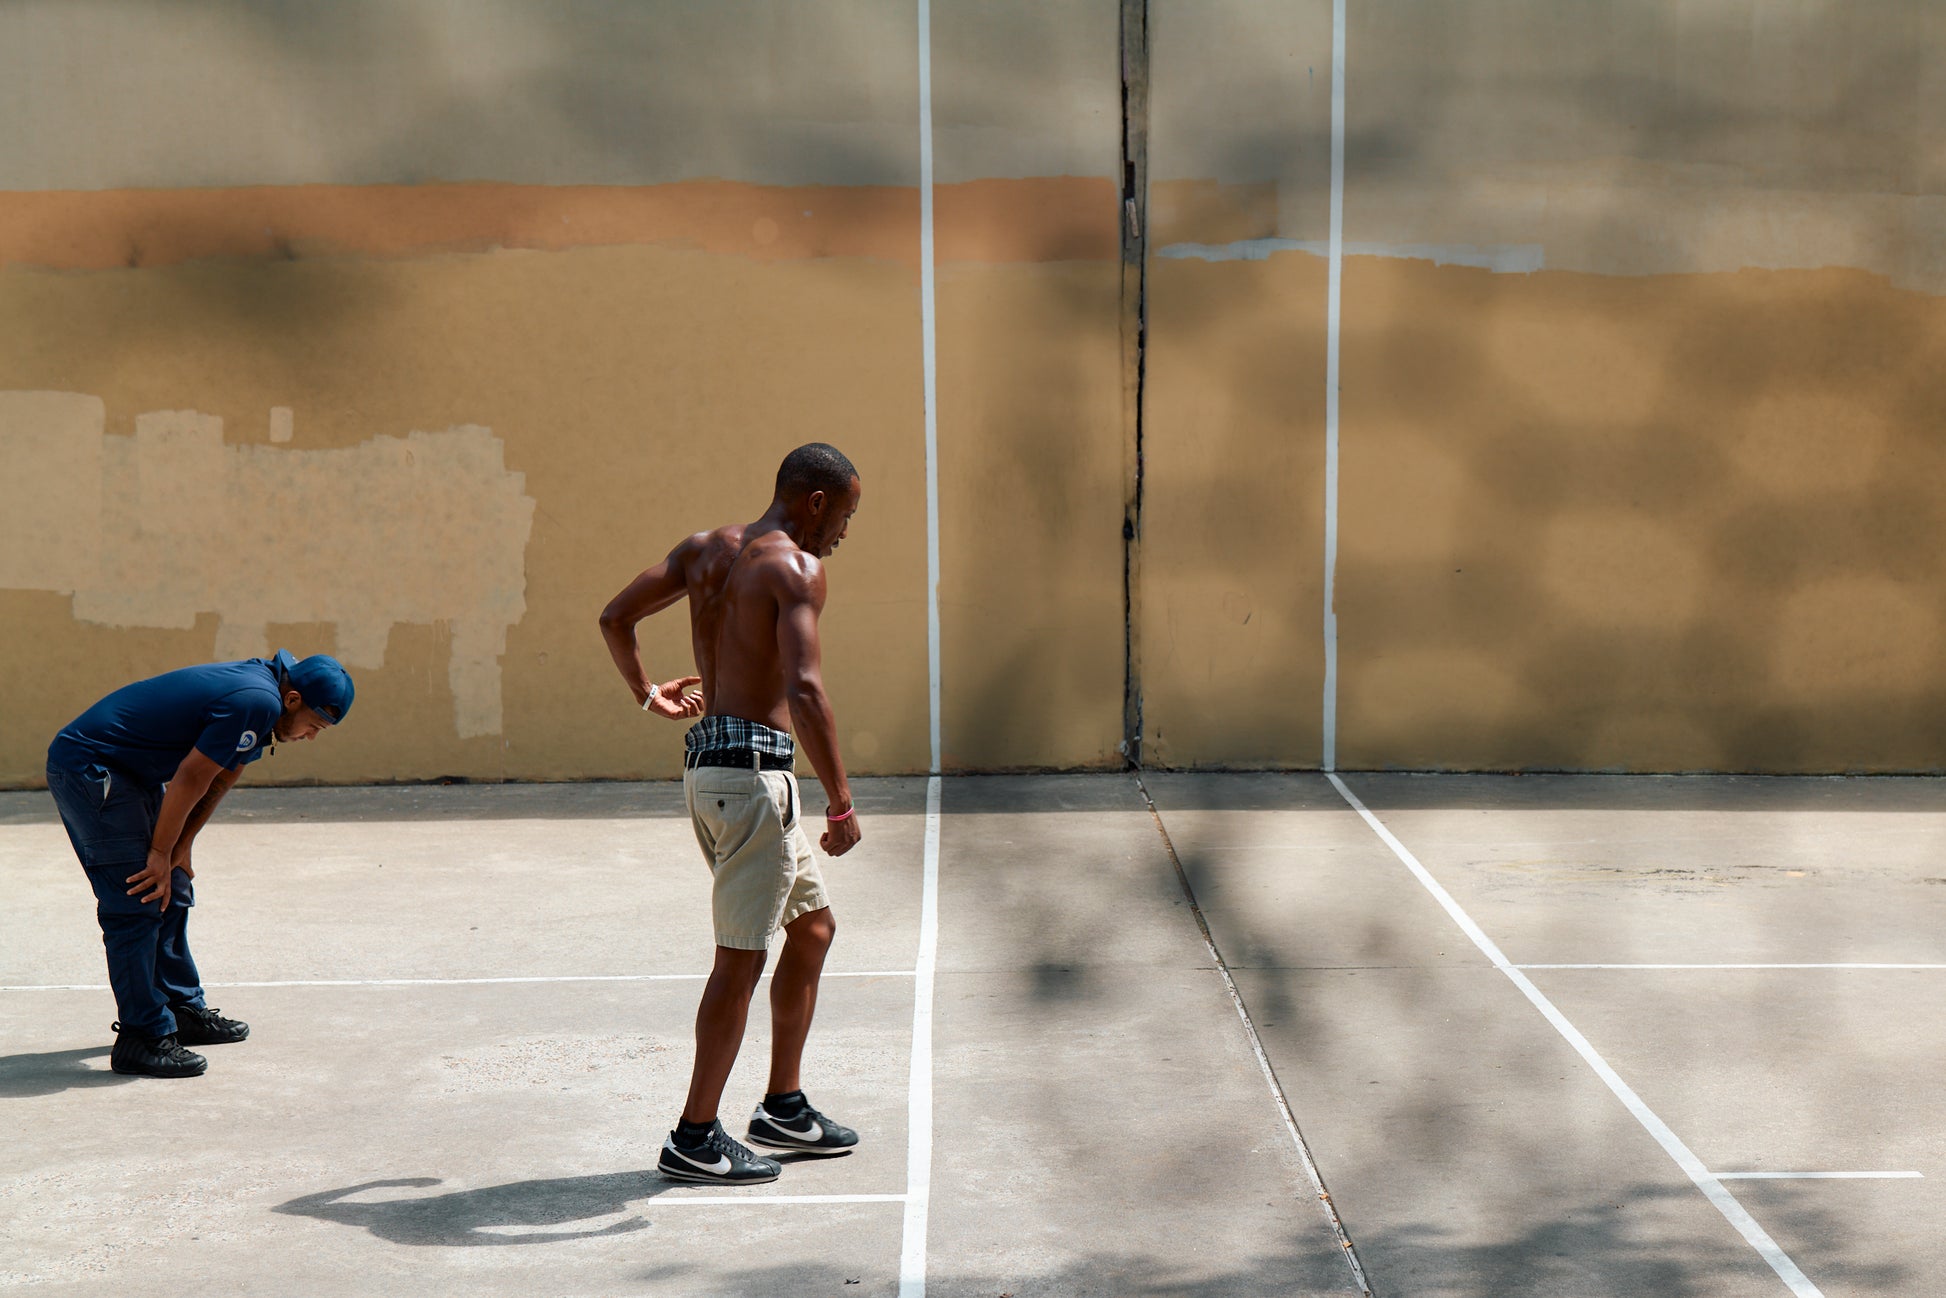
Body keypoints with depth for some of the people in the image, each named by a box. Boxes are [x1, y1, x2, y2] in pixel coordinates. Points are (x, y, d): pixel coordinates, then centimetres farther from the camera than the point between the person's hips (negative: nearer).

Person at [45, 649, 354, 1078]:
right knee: (137, 902, -11)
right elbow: (190, 781, -22)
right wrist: (161, 853, -12)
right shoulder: (257, 703, -24)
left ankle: (183, 1010, 26)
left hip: (127, 770, 11)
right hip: (86, 766, -11)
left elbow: (222, 777, 11)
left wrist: (181, 847, 7)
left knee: (171, 894, 15)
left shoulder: (260, 684, 7)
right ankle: (143, 1038, -7)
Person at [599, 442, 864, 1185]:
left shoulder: (704, 550, 13)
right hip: (751, 768, -9)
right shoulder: (795, 568, -13)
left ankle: (783, 1108, 27)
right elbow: (804, 690, -25)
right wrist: (841, 804, -21)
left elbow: (615, 616, 19)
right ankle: (694, 1139, 6)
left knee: (813, 927, 19)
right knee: (740, 956, -1)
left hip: (707, 760, 9)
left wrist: (647, 695, 35)